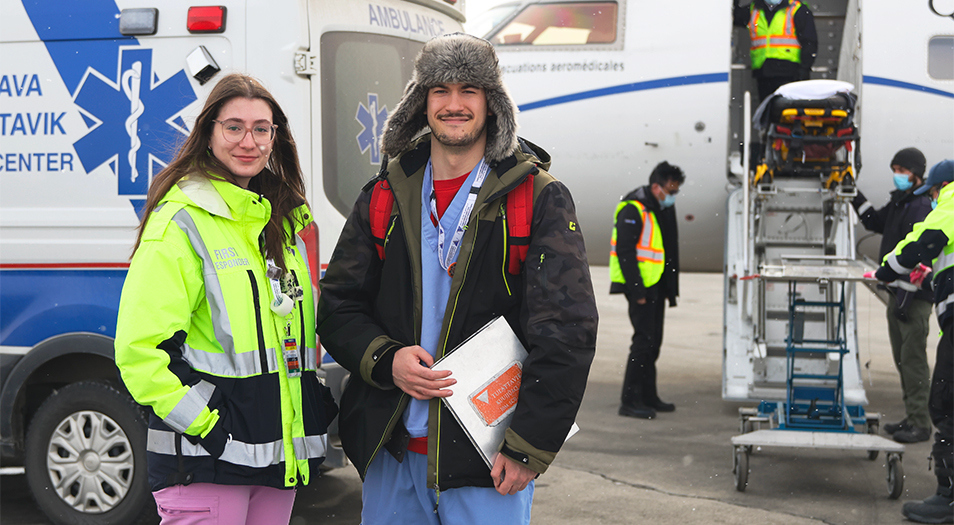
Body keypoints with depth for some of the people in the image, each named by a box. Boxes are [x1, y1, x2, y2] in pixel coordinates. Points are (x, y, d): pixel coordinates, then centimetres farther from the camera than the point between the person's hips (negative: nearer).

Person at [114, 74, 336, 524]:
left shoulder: (287, 218, 14)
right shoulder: (181, 222, -9)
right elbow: (139, 348, -15)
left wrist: (319, 402, 14)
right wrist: (203, 422, -17)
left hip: (280, 451, 7)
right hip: (206, 456, -7)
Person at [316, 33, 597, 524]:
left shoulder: (540, 199, -4)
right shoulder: (385, 195, 8)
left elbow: (567, 331, -9)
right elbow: (337, 304, 9)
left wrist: (529, 447, -13)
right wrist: (385, 360, -11)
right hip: (391, 451, 4)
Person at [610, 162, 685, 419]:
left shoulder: (663, 208, 14)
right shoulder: (633, 210, -15)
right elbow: (624, 252, -19)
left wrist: (670, 288, 16)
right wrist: (637, 291, -21)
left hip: (656, 285, 9)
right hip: (640, 285, -9)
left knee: (653, 341, 13)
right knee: (644, 340, -11)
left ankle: (648, 396, 22)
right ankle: (630, 401, -6)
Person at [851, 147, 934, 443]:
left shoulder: (922, 206, -15)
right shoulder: (899, 202, 14)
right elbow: (876, 223, 33)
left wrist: (906, 297, -24)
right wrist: (857, 198, 21)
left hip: (915, 296, -10)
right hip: (897, 292, 10)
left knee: (913, 358, -7)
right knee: (902, 358, 15)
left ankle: (920, 425, -2)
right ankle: (911, 417, 24)